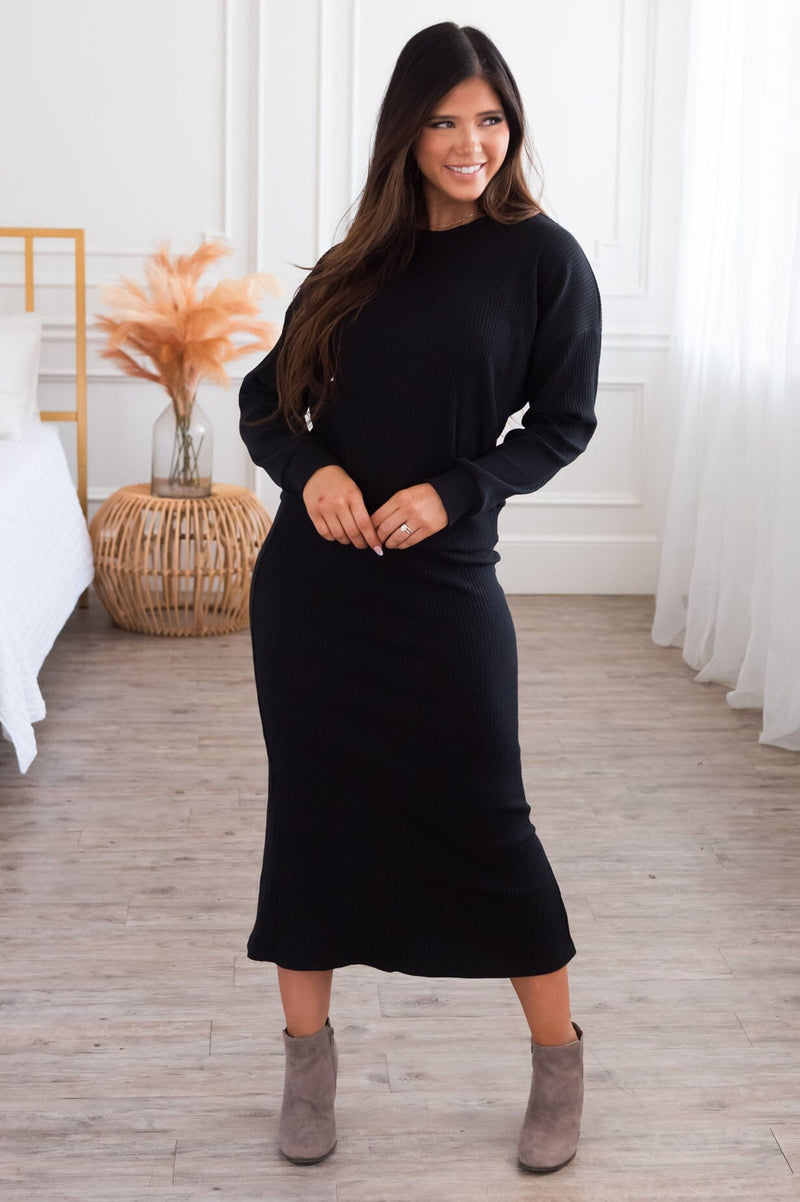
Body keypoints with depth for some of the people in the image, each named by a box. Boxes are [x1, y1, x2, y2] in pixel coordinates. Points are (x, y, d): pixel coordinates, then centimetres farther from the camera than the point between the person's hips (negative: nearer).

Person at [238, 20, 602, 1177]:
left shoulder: (543, 257, -1)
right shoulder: (358, 264, 8)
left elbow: (563, 422, -1)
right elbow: (265, 401, 10)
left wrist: (455, 490, -15)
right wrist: (310, 467, -11)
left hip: (443, 584, -3)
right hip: (311, 581, 3)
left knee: (483, 819, 2)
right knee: (310, 806, 9)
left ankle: (559, 1058, 22)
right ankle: (308, 1052, 25)